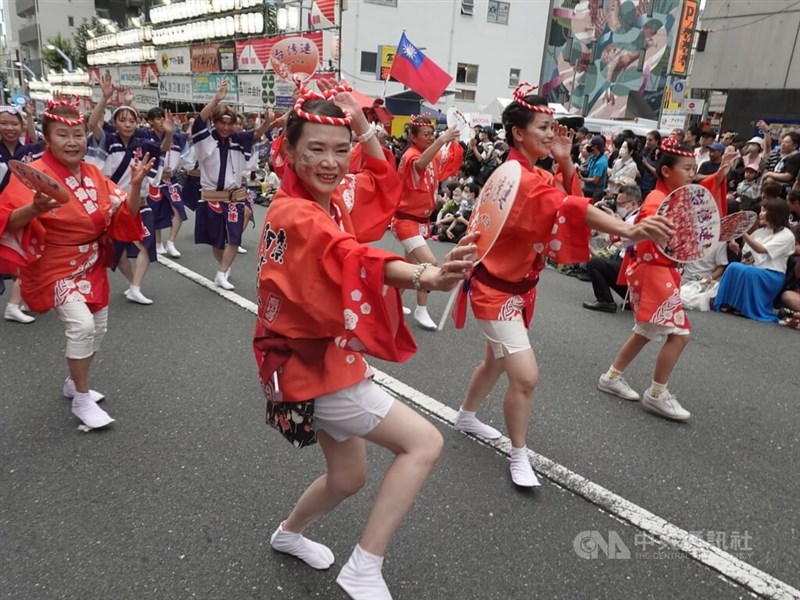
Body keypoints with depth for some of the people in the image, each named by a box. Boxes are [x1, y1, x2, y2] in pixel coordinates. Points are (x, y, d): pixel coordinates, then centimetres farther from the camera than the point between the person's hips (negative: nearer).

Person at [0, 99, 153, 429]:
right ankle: (82, 400, -3)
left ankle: (74, 382, 41)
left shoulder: (94, 174, 1)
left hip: (92, 266, 7)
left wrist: (135, 185, -17)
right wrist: (34, 208, -45)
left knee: (98, 328, 16)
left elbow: (125, 216, -1)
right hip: (56, 268, -7)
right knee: (81, 325, -23)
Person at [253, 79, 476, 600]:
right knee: (425, 442, -10)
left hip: (327, 356, 9)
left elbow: (385, 182, 20)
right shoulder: (295, 216, -23)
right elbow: (353, 258, -43)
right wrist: (424, 277, -61)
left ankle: (289, 534, 50)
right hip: (315, 363, -9)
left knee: (348, 477, 22)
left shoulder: (333, 197, 4)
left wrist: (363, 126, 6)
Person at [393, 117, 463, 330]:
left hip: (422, 219, 9)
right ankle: (421, 311, -5)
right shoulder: (410, 156, -20)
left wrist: (453, 140, 0)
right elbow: (420, 164, -44)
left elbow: (453, 159, 17)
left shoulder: (434, 154, 3)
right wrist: (442, 141, -56)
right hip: (406, 219, -9)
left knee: (412, 264, 17)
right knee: (429, 262, -19)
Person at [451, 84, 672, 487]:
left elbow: (570, 199, 5)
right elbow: (570, 209, -39)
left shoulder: (534, 172, 7)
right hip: (496, 288, -10)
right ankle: (519, 456, 7)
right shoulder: (516, 177, -25)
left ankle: (466, 417, 46)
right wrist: (628, 230, -49)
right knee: (526, 376, -13)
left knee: (497, 361, 24)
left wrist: (565, 160, -8)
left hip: (517, 285, 10)